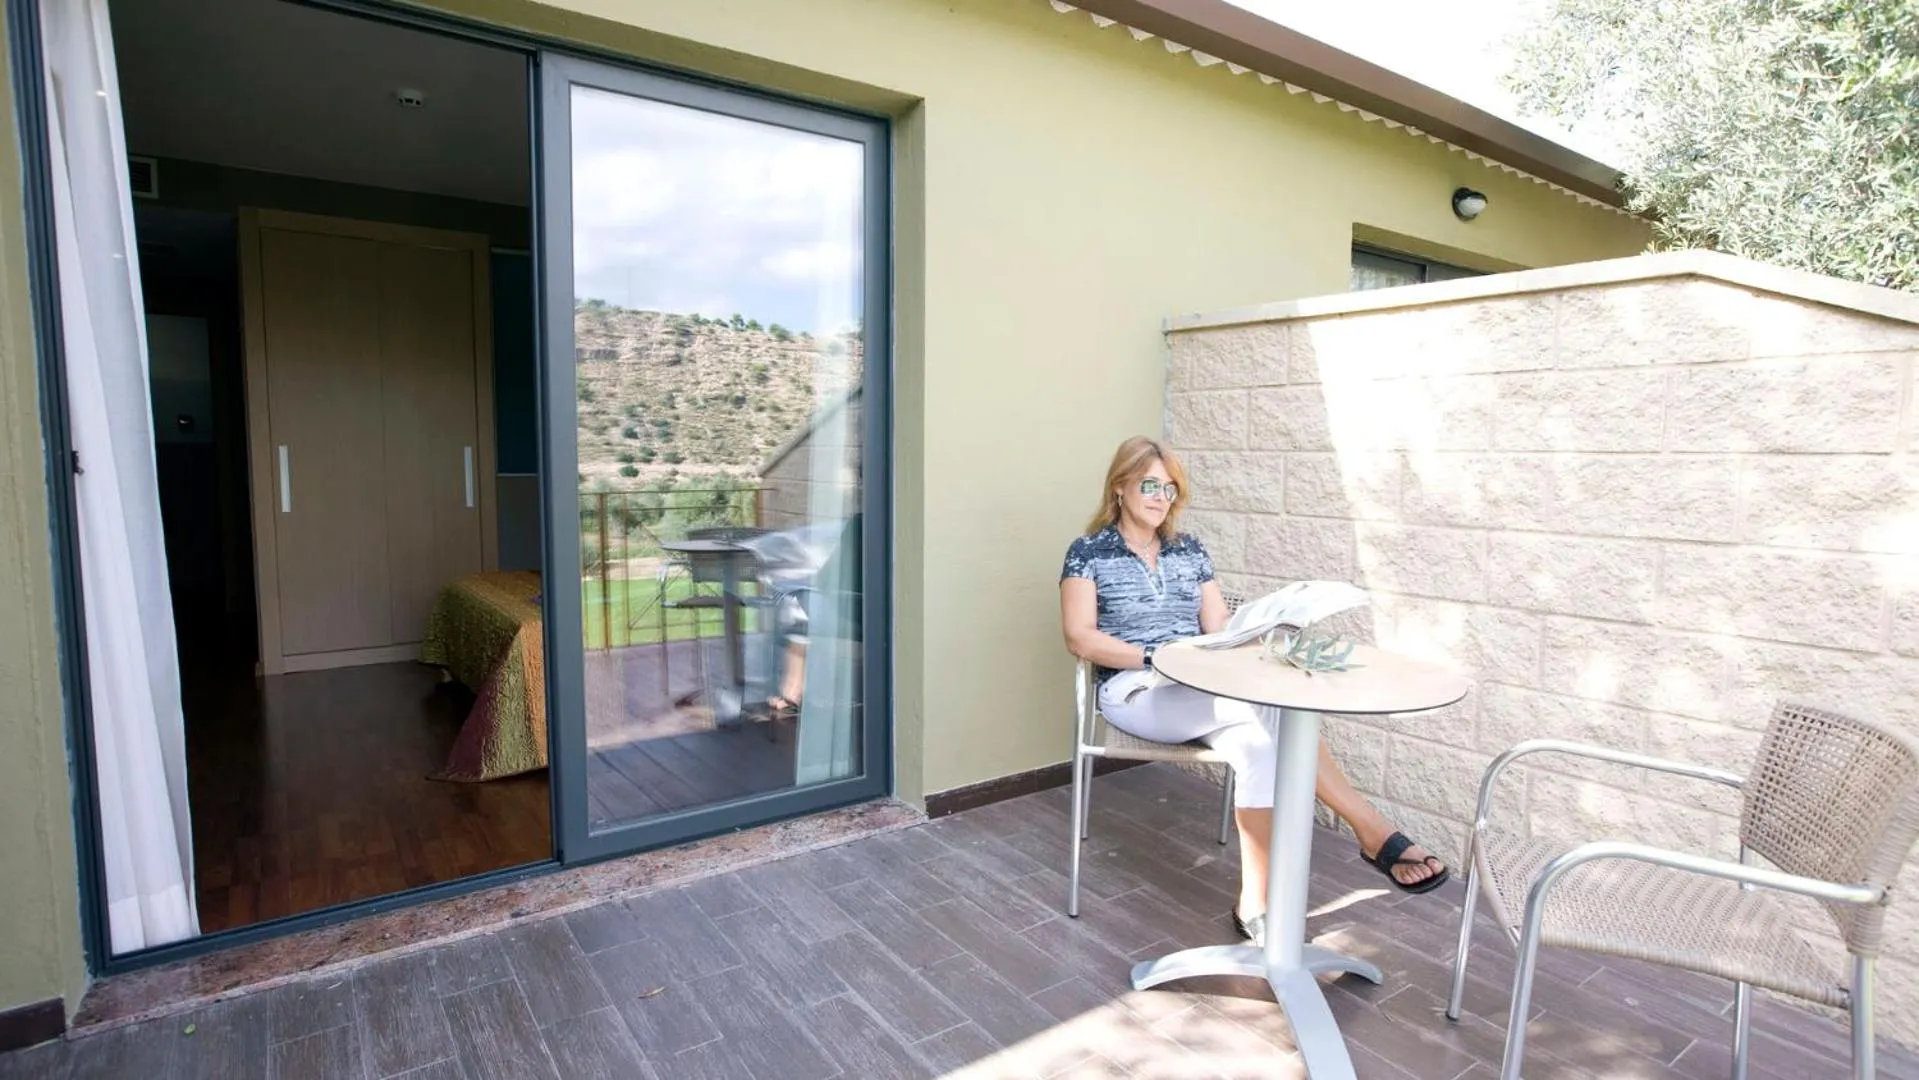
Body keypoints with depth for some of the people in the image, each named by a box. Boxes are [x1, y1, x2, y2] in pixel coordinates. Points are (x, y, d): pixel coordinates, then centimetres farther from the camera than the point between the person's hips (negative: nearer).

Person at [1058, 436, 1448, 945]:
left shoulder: (1190, 551, 16)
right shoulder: (1088, 552, 2)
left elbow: (1220, 630, 12)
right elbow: (1080, 638, -9)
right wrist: (1155, 658, -20)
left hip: (1202, 691, 5)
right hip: (1135, 691, -5)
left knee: (1259, 746, -31)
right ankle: (1373, 830, -22)